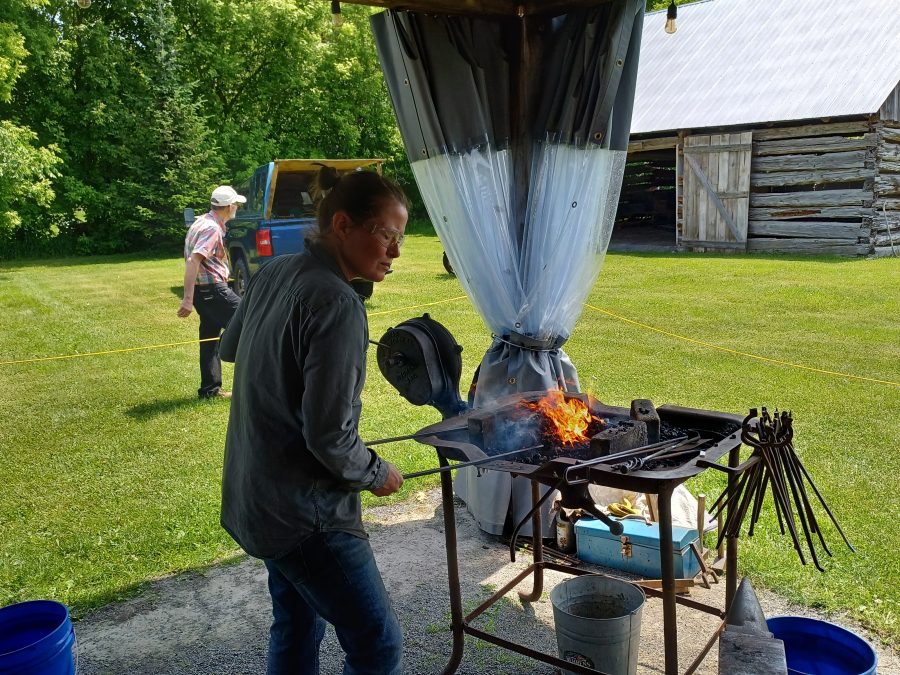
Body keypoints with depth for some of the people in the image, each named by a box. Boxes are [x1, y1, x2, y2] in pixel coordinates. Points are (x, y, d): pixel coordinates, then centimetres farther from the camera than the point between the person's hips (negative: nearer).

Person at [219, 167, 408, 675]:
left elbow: (230, 348, 20)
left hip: (256, 495, 9)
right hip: (306, 513, -9)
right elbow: (329, 436, -24)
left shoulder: (274, 273, 2)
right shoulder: (337, 304, -24)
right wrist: (377, 474, -7)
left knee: (297, 628, 24)